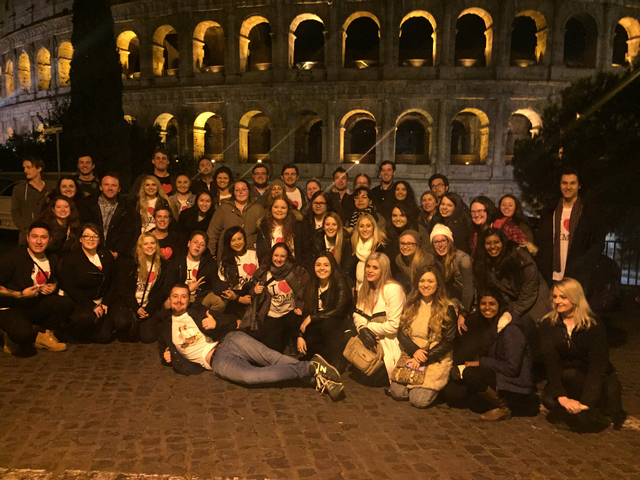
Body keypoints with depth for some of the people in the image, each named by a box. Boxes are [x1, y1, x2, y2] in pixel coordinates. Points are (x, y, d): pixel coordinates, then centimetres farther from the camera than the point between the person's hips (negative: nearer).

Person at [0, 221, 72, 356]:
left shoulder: (51, 260, 4)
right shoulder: (13, 258, -18)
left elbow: (54, 279, 24)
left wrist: (53, 287, 0)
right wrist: (20, 294, -23)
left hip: (35, 307, 6)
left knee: (66, 303, -20)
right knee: (24, 334, -36)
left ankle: (42, 333, 5)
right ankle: (12, 338, 5)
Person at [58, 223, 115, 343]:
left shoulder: (107, 257, 10)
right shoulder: (71, 259, -2)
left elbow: (113, 283, 10)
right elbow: (68, 287, -9)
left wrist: (105, 303, -5)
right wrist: (92, 306, -15)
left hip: (102, 303, 3)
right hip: (80, 304, -3)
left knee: (104, 336, -19)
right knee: (86, 317, -39)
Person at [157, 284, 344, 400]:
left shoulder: (198, 311, 15)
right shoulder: (165, 326, 17)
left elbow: (231, 321, 13)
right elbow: (165, 350, 32)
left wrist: (216, 323, -10)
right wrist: (167, 357, 7)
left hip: (228, 341, 1)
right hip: (215, 360, -1)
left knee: (269, 356, -30)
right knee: (249, 376, -31)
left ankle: (314, 368, -34)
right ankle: (310, 368, -35)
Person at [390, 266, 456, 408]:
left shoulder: (447, 308, -3)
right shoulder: (411, 304, 9)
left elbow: (447, 342, -6)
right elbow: (401, 332, 4)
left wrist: (424, 359, -12)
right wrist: (414, 351, -13)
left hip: (436, 359, -3)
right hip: (411, 355, 4)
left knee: (419, 400, -18)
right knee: (396, 392, -14)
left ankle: (434, 387, 13)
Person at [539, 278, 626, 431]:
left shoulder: (594, 326, -14)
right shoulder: (548, 324, -8)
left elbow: (597, 366, -20)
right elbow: (551, 362, -17)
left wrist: (585, 403, -32)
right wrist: (562, 397, -31)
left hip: (597, 380, -2)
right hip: (563, 379, 2)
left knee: (569, 373, -35)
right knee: (549, 399, -30)